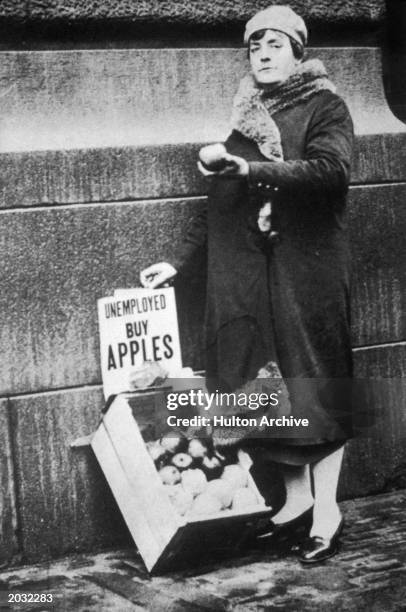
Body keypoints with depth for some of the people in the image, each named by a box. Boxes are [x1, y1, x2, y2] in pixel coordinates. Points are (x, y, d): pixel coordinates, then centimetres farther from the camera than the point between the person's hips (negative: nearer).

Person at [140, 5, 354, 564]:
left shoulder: (325, 109, 1)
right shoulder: (246, 118, 15)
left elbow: (329, 170, -18)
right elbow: (219, 202, 17)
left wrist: (254, 170, -26)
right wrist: (179, 261, 13)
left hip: (309, 266, -4)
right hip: (251, 271, 5)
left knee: (312, 381, -3)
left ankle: (326, 509, 6)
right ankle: (296, 496, 16)